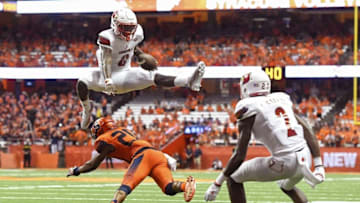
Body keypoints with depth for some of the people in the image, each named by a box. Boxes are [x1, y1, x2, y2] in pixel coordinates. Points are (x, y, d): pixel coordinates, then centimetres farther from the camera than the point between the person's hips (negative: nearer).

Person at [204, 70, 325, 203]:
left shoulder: (249, 108, -1)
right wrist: (319, 166, 16)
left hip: (284, 162, -7)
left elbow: (240, 155, -5)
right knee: (287, 186, 39)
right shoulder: (282, 99, 18)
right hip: (305, 158, 7)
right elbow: (307, 131, 13)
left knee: (233, 178, 12)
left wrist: (218, 183, 2)